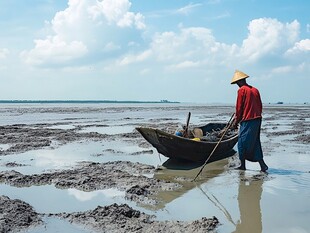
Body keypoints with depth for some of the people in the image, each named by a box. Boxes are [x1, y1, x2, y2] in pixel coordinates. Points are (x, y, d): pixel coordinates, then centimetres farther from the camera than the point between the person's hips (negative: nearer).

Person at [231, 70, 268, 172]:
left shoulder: (242, 90, -8)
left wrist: (236, 121, 1)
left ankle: (243, 165, 8)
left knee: (242, 142, 3)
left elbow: (239, 107, -8)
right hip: (257, 119, 7)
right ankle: (262, 164, 5)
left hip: (247, 121, -7)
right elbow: (260, 106, 14)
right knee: (255, 143, 11)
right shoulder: (255, 90, 13)